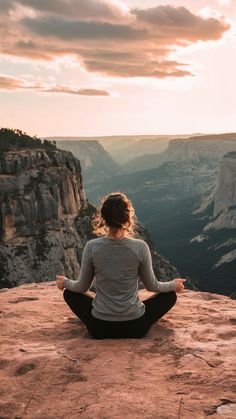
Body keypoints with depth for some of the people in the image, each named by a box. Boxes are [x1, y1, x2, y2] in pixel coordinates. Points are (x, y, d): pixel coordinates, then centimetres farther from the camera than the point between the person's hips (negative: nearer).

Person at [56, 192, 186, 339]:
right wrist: (174, 285, 20)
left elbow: (82, 287, 1)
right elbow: (152, 286, 0)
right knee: (170, 295, 23)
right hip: (136, 328, -1)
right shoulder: (140, 247, -15)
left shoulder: (92, 247, -12)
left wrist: (65, 282, 23)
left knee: (69, 293, 26)